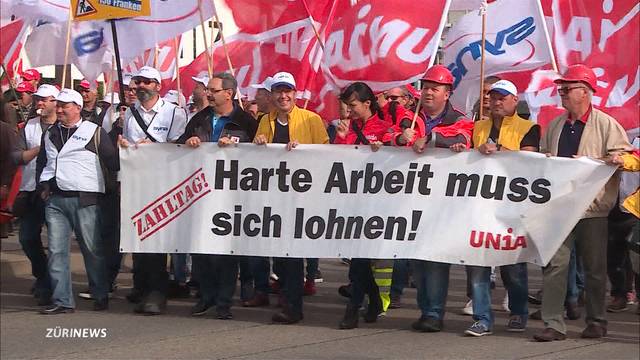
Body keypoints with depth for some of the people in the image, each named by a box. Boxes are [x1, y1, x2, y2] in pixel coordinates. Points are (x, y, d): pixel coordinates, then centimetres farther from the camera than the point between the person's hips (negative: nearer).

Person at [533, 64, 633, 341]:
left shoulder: (606, 124, -1)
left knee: (594, 267, 7)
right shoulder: (555, 126, 15)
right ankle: (553, 324, -4)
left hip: (592, 207, -4)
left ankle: (596, 321, 20)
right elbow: (542, 157, 26)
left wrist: (590, 164, -16)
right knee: (554, 263, -5)